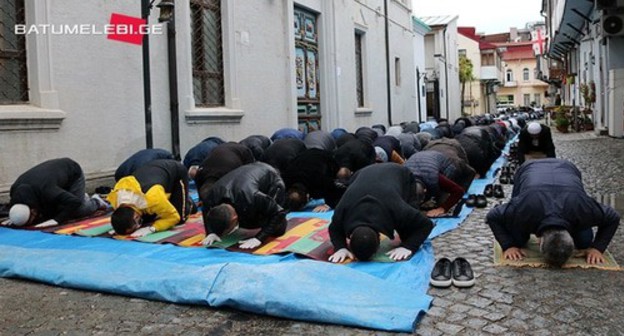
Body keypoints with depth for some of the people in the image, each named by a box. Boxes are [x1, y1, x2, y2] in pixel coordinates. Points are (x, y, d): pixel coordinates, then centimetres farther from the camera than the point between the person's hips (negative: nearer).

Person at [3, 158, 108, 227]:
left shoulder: (46, 190, -46)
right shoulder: (15, 190, -24)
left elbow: (75, 202, -46)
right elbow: (14, 206, 2)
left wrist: (56, 220, -49)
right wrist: (13, 218, -18)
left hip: (73, 172, -7)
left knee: (78, 211, -16)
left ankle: (95, 201, 17)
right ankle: (83, 198, 26)